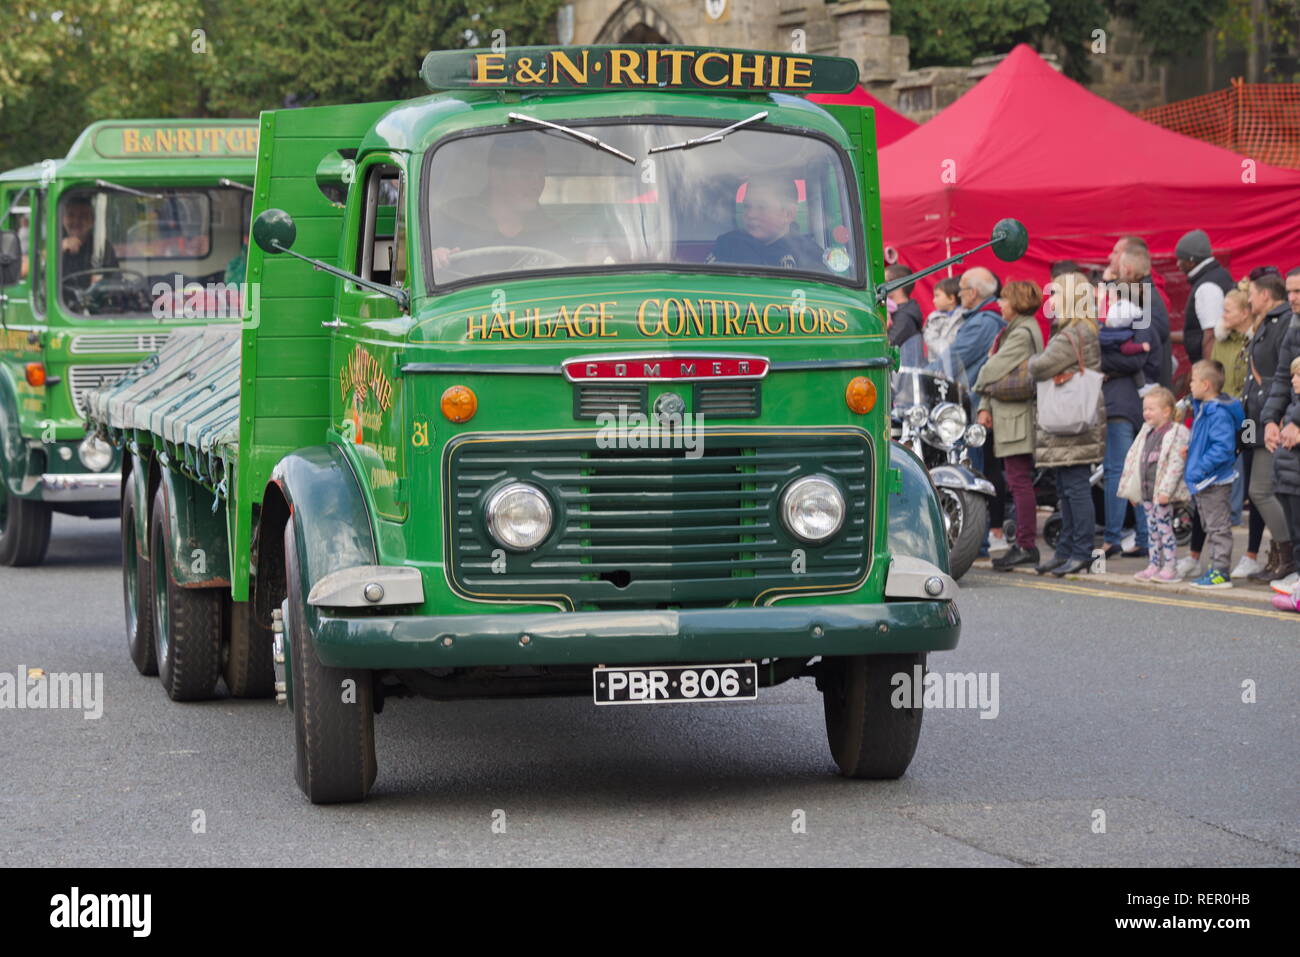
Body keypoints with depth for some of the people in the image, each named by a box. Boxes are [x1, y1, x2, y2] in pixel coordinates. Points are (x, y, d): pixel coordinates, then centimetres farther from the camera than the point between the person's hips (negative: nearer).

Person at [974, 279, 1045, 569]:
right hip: (1007, 413, 10)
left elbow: (995, 369, -16)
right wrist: (986, 407, 9)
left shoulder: (1022, 333, -13)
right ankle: (1024, 544, 15)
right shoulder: (1014, 330, 20)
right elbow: (995, 370, 17)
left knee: (1019, 480, -10)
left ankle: (1026, 545, -10)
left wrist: (979, 387, 4)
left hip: (1017, 414, -10)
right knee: (1018, 481, 11)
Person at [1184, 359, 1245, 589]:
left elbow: (1223, 448, -26)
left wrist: (1200, 469, -26)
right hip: (1202, 483, 11)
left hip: (1216, 482, -11)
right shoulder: (1201, 408, 11)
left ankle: (1220, 572, 0)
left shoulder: (1220, 414, -21)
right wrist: (1190, 450, 10)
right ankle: (1214, 570, 23)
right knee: (1210, 527, 16)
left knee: (1218, 528, -4)